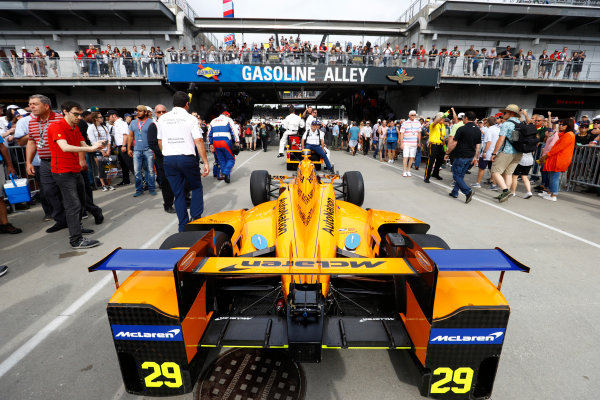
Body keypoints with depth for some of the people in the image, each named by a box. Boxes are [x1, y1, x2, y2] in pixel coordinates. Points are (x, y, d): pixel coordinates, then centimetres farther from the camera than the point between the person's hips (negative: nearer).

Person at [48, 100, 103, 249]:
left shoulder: (76, 128, 14)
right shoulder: (56, 127, -14)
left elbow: (83, 146, 6)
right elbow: (65, 147, -29)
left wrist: (94, 146, -15)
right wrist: (90, 148, -34)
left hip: (76, 171, 9)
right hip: (63, 172, -9)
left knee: (81, 201, 18)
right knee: (73, 205, -11)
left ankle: (76, 228, 34)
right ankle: (76, 240, -7)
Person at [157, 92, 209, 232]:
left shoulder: (162, 119, 10)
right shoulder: (190, 118, -2)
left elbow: (160, 142, 14)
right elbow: (198, 142, -9)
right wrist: (205, 162, -8)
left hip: (168, 159, 4)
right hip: (187, 158, -4)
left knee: (178, 193, 10)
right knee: (196, 187, 15)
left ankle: (183, 226, 13)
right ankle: (196, 218, 5)